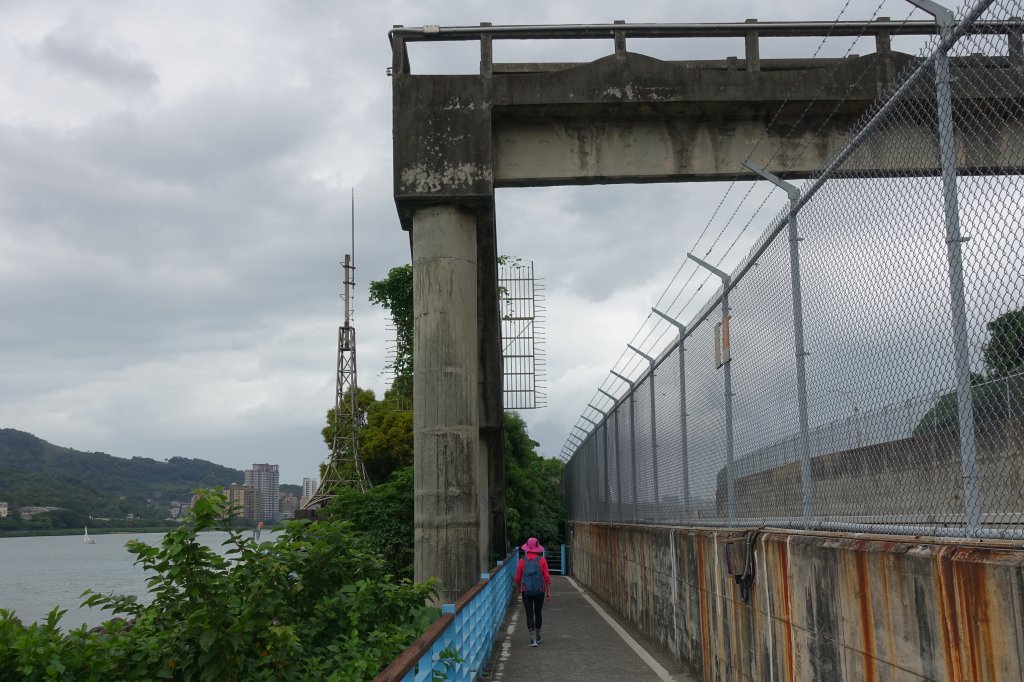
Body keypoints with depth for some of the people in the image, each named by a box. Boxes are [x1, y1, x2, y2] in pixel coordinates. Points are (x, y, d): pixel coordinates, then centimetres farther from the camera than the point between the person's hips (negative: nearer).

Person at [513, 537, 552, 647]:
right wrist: (548, 591, 0)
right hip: (539, 591, 1)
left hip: (526, 591, -1)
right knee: (538, 613, 16)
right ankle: (537, 636, 30)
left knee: (529, 614, 1)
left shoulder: (522, 560, -2)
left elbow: (518, 578, 2)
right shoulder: (542, 560, -3)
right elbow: (547, 577, -6)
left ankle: (533, 639, -8)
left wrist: (518, 588, 20)